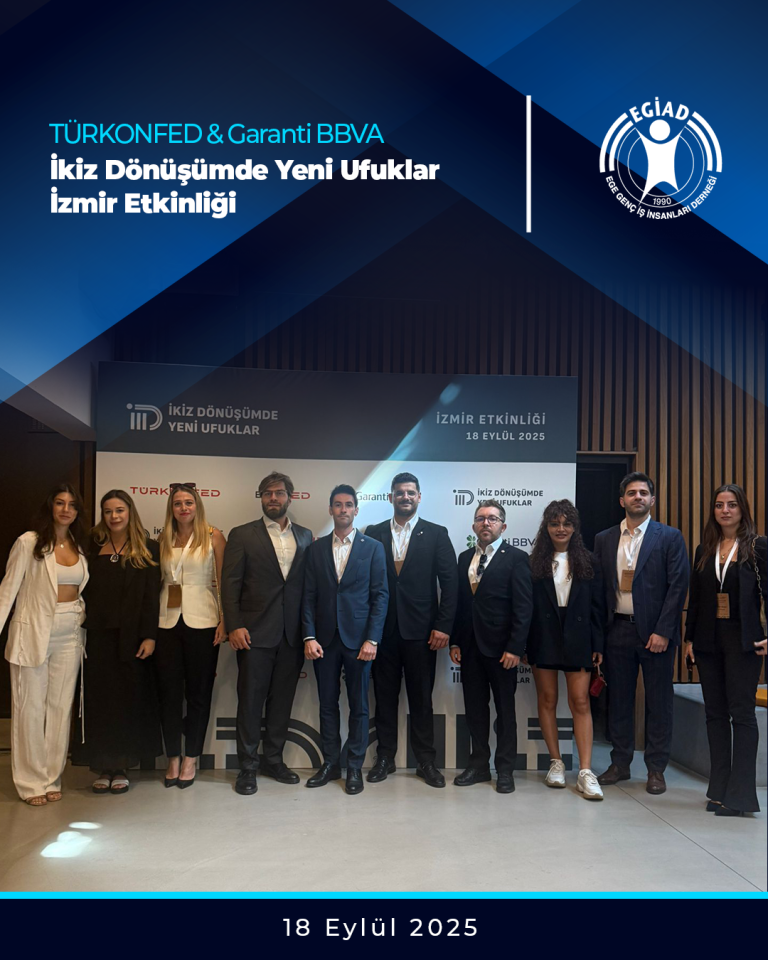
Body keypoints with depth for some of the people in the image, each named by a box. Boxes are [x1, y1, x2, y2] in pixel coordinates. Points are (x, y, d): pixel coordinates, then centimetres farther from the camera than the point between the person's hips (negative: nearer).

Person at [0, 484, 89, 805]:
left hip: (70, 634, 5)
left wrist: (83, 618, 2)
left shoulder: (81, 546, 8)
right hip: (33, 633, -4)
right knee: (30, 708, 2)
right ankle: (31, 782, 15)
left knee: (61, 707, 9)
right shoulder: (29, 542, -7)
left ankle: (52, 778, 20)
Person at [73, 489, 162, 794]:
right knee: (99, 698, 5)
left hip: (131, 636, -2)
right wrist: (82, 632, -3)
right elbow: (85, 592, 6)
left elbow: (152, 595, -3)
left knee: (129, 698, 4)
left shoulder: (147, 549, 1)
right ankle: (103, 766, 16)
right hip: (99, 635, 2)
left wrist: (149, 635, -10)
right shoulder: (94, 548, 9)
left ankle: (121, 767, 15)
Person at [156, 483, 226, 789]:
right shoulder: (163, 540, 10)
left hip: (202, 622, -3)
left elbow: (223, 581, -1)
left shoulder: (213, 537, 0)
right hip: (167, 622, 3)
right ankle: (173, 759, 19)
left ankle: (190, 759, 18)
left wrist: (224, 620, -9)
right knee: (169, 692, 6)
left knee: (198, 692, 5)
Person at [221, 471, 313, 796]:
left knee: (282, 700, 11)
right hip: (255, 633, -3)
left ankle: (273, 760, 26)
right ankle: (247, 766, 16)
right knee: (250, 699, 4)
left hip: (291, 634, 3)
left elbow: (308, 584, 9)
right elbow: (230, 583, -4)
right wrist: (234, 626, -12)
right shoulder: (242, 535, 1)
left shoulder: (305, 536, 10)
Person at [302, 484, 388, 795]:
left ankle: (355, 767, 17)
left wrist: (372, 640, -10)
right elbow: (309, 595, 5)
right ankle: (330, 764, 22)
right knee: (327, 704, 10)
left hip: (358, 639, -2)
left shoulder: (373, 547, 1)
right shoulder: (316, 548, 7)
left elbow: (380, 595, -3)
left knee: (358, 705, 6)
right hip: (324, 639, 2)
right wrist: (309, 637, -5)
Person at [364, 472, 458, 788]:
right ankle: (385, 758, 22)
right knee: (385, 696, 10)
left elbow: (449, 582, -1)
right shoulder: (373, 534, 6)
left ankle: (426, 761, 18)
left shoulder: (436, 534, 2)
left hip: (420, 630, -1)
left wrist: (443, 626, -8)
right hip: (383, 629, 1)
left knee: (421, 698, 6)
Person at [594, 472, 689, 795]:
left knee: (658, 701, 5)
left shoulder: (670, 537, -1)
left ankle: (656, 769, 17)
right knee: (618, 699, 10)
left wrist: (662, 631, -13)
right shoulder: (604, 539, 8)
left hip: (655, 632, -3)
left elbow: (678, 586, -6)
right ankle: (620, 764, 22)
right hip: (618, 631, 3)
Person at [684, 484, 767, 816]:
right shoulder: (703, 551, 11)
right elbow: (695, 598, 12)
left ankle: (740, 795, 2)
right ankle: (719, 789, 15)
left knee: (741, 713, -4)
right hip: (709, 640, 5)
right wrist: (689, 637, 8)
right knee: (715, 713, 8)